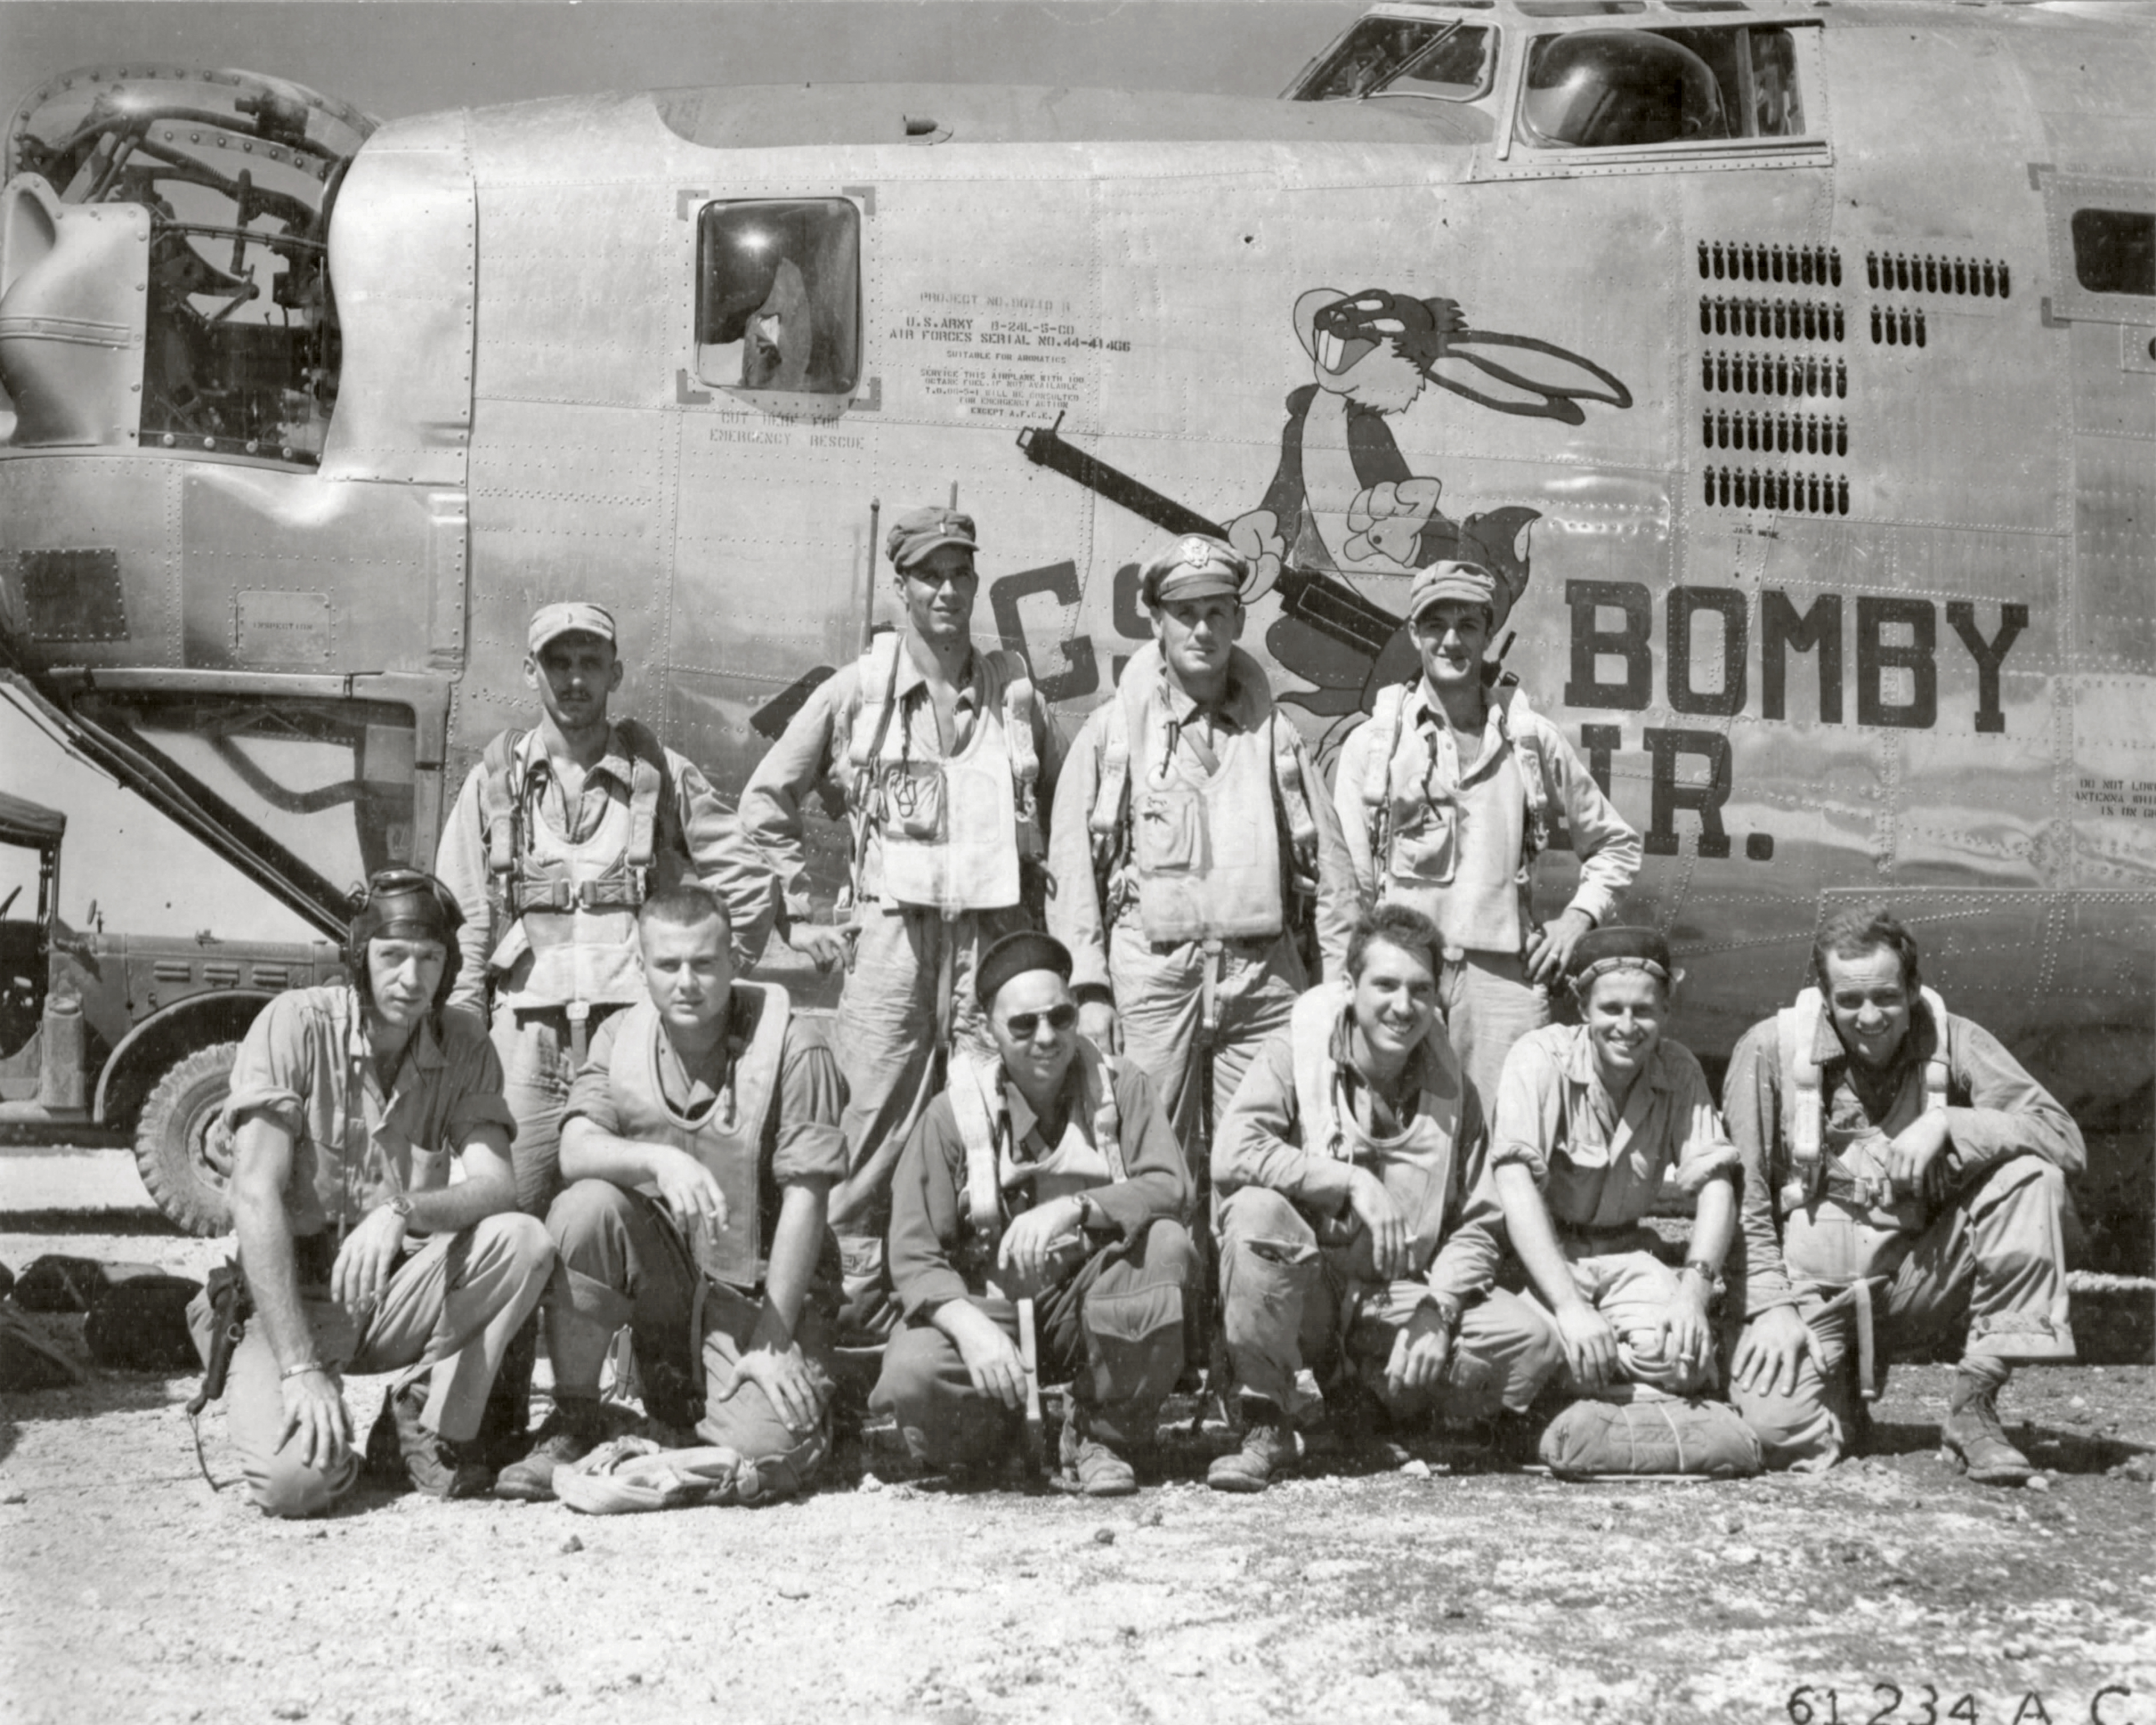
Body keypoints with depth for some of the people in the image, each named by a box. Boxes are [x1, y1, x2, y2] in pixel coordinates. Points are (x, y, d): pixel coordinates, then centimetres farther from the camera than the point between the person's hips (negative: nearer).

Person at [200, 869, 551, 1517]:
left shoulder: (464, 1048, -1)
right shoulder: (295, 1024, -13)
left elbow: (495, 1184, -13)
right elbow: (255, 1197, -19)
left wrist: (403, 1212, -37)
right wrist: (300, 1368, -26)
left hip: (397, 1291, 4)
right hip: (289, 1295, -3)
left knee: (523, 1242, -24)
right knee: (298, 1477, -29)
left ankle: (425, 1424, -6)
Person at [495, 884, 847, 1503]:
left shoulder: (792, 1047, -13)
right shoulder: (620, 1039, 0)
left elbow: (804, 1200, -14)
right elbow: (575, 1152, -14)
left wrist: (773, 1342, -17)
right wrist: (659, 1159, -36)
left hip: (759, 1281, -3)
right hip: (662, 1263, 3)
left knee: (771, 1445, -26)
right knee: (584, 1209, -28)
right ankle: (574, 1422, -10)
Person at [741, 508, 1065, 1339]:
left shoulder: (1015, 692, 10)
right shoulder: (854, 692, 3)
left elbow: (1065, 800, 23)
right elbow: (765, 801, 8)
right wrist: (796, 914, 4)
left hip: (996, 934, 2)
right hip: (892, 933, -2)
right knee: (874, 1135, -4)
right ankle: (863, 1315, 3)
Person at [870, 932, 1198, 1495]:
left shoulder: (1118, 1086, 1)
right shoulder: (955, 1112, -4)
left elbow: (1171, 1189, -14)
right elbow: (913, 1257, -10)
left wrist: (1075, 1208, -32)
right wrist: (971, 1327, -29)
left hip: (1090, 1302, 1)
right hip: (988, 1305, -1)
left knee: (1165, 1245, -29)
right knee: (913, 1377, -32)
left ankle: (1101, 1438, -10)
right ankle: (993, 1438, 7)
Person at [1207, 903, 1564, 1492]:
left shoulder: (1454, 1091, 5)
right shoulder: (1296, 1052, -7)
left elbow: (1476, 1224, 2)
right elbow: (1231, 1153, -24)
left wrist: (1435, 1312, -15)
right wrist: (1353, 1182, -26)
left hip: (1402, 1299, 3)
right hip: (1304, 1297, -3)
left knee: (1533, 1345, -19)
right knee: (1256, 1211, -34)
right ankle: (1266, 1428, -21)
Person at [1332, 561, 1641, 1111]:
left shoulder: (1532, 739, 11)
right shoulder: (1372, 744, 7)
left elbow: (1615, 844, 21)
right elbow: (1348, 879, 7)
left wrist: (1576, 920, 7)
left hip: (1506, 975, 1)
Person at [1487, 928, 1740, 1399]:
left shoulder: (1679, 1070, -4)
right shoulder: (1541, 1058, -17)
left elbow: (1716, 1182, -10)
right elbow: (1515, 1183, -27)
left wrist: (1694, 1287, -29)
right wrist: (1570, 1307, -37)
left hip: (1624, 1255, 4)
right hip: (1539, 1254, -3)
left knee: (1683, 1357, -25)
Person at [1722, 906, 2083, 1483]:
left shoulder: (1954, 1043, -2)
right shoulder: (1771, 1050, -6)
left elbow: (2066, 1140, -10)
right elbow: (1743, 1196, -3)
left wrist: (1946, 1125, -21)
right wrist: (1770, 1304, -14)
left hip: (1913, 1279, 2)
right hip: (1812, 1286, -2)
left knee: (2029, 1176, -21)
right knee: (1779, 1427, -29)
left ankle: (1975, 1404, -14)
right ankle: (1842, 1381, 12)